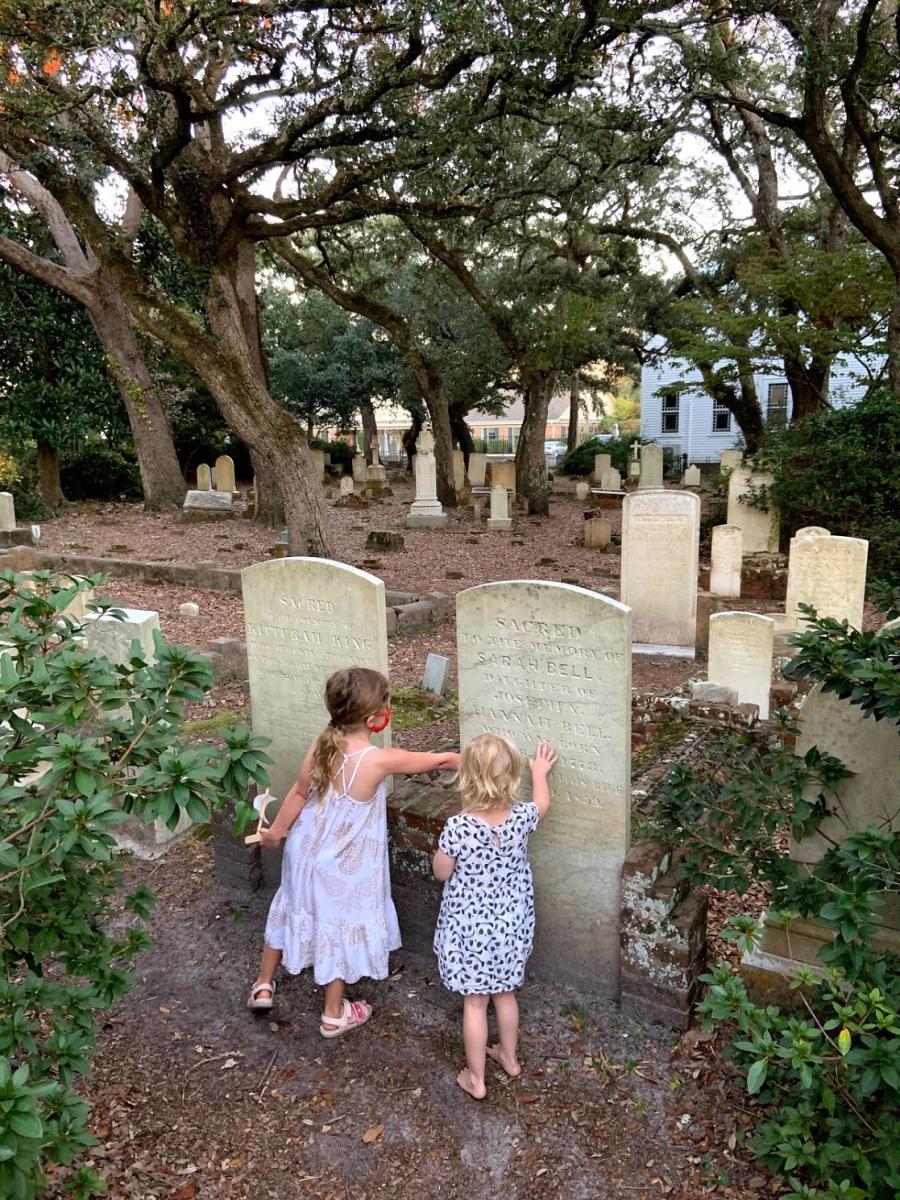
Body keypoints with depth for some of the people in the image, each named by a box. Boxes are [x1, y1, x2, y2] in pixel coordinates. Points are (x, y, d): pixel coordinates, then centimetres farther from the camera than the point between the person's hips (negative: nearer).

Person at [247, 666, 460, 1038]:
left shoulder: (322, 743, -15)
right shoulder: (378, 760, -30)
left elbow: (300, 792, -1)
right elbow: (438, 760, -17)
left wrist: (276, 831, 14)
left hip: (306, 851, 5)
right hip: (343, 868, -5)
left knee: (292, 911, 27)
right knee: (340, 927, 16)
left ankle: (263, 986, 44)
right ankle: (334, 1014, 35)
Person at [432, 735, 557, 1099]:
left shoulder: (458, 827, -27)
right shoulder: (521, 818, -16)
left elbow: (441, 872, -11)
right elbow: (542, 802, 9)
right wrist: (540, 772, 27)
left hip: (470, 929, -3)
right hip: (510, 925, 4)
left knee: (475, 1002, 14)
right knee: (506, 994, 25)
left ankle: (475, 1078, 30)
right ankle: (509, 1057, 46)